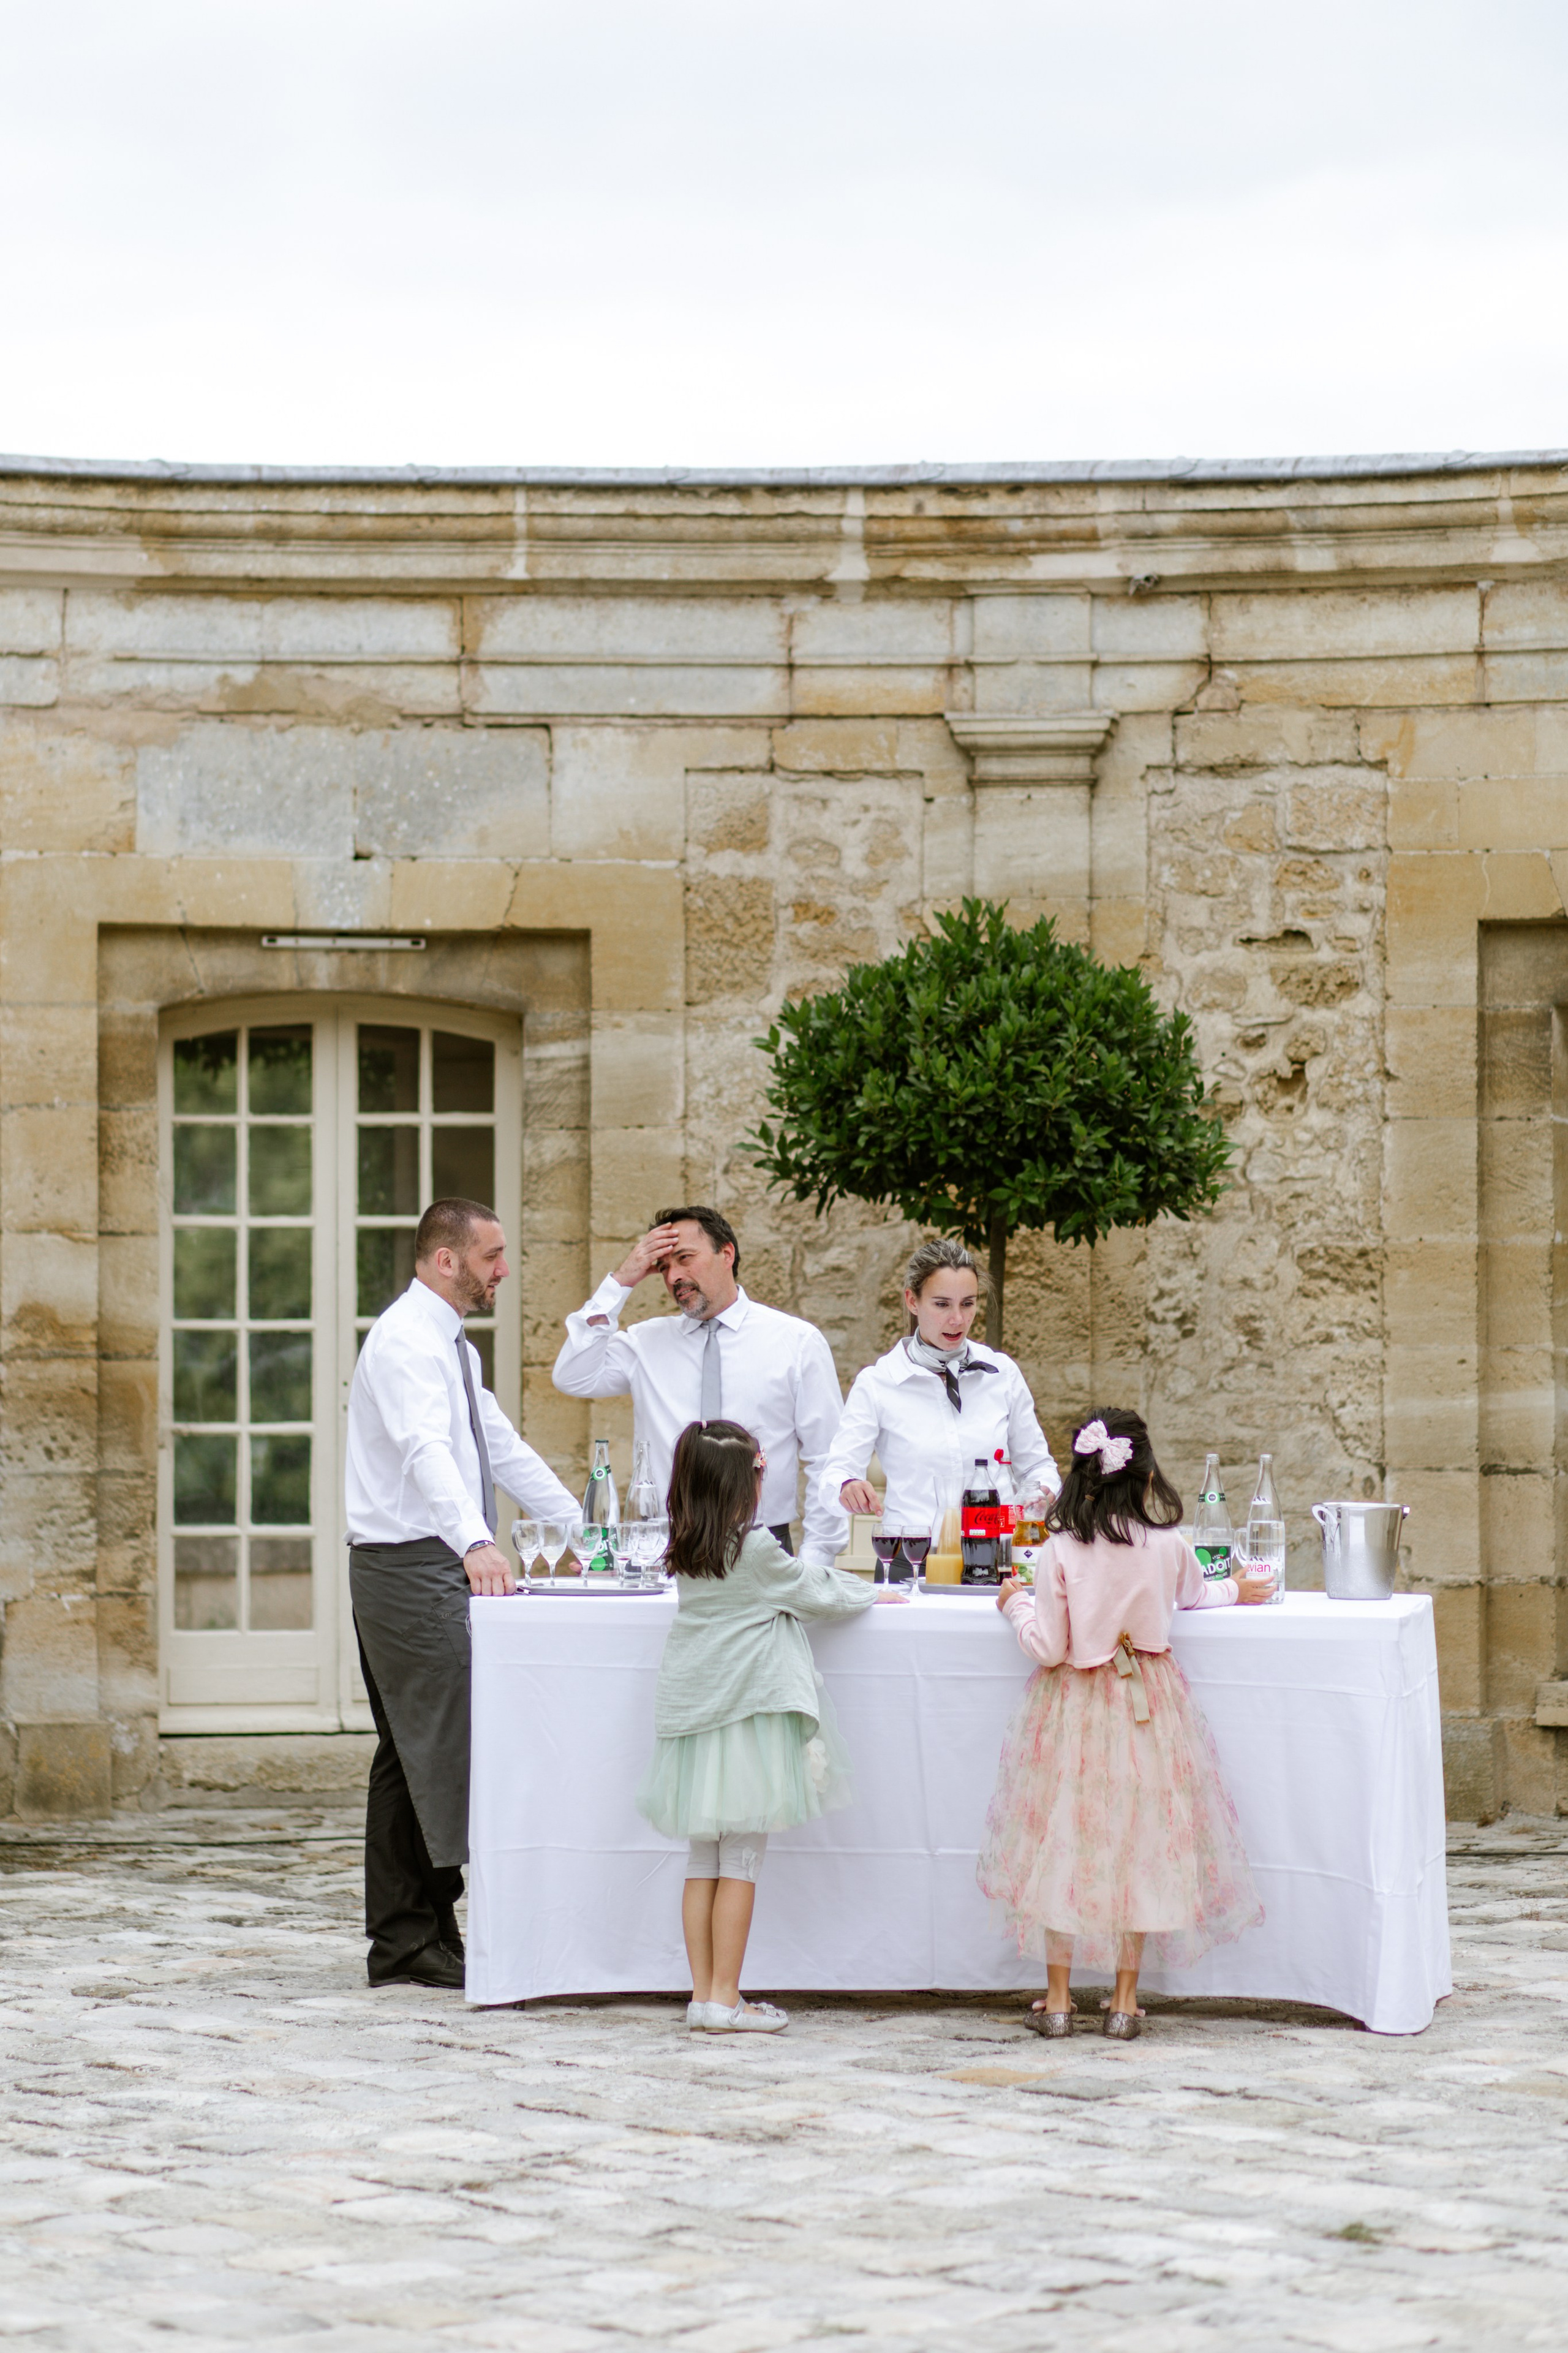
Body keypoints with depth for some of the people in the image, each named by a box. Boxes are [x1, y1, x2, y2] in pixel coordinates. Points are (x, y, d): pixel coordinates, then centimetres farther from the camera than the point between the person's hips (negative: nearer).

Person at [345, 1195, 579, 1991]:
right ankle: (425, 1936, -13)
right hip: (410, 1565, -10)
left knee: (413, 1756, 10)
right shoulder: (406, 1341, -15)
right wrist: (476, 1542, -45)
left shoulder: (450, 1346, 18)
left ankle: (401, 1940, 14)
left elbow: (501, 1447, 24)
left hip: (438, 1568, 10)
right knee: (443, 1747, -13)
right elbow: (428, 1451, -30)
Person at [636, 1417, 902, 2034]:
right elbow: (817, 1594, 1)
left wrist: (848, 1585, 27)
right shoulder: (755, 1549, -13)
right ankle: (725, 1999, -2)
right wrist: (871, 1594, 19)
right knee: (741, 1860, -2)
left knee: (705, 1859, 10)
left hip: (696, 1706, 7)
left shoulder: (688, 1553, 8)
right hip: (746, 1712, -7)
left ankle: (703, 1994, 11)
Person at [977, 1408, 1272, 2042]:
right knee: (1139, 1842, 10)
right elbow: (1196, 1594, 18)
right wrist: (1237, 1590, 41)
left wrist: (1016, 1604, 7)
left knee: (1063, 1842, 8)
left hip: (1073, 1706, -2)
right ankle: (1125, 2001, 13)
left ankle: (1057, 2000, 11)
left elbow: (1048, 1649, -13)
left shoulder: (1060, 1551, -13)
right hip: (1146, 1704, 2)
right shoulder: (1169, 1545, -6)